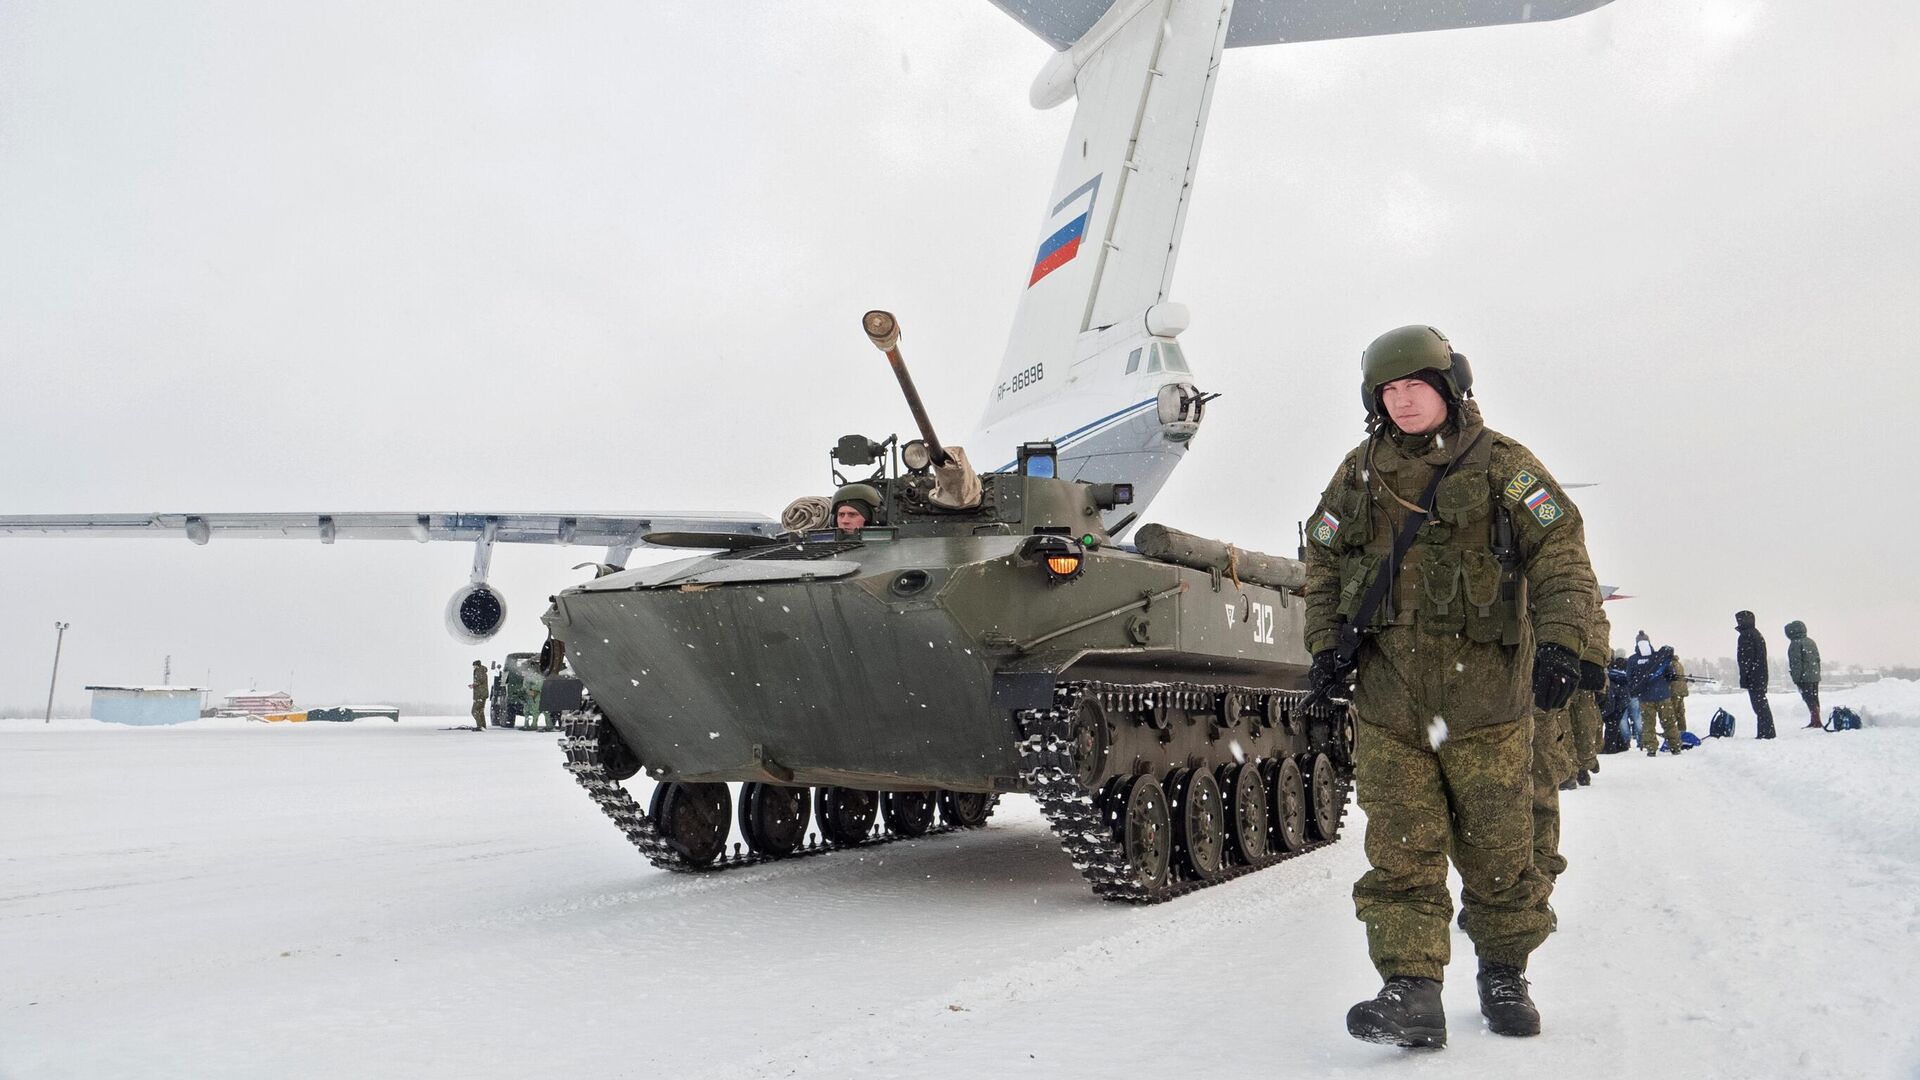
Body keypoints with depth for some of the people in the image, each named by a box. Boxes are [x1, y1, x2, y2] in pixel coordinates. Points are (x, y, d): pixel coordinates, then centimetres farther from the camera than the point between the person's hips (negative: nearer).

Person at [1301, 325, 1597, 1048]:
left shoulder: (1501, 464, 2)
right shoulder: (1358, 474, 12)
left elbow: (1560, 551, -4)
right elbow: (1322, 563, 16)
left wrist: (1559, 641, -17)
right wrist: (1327, 645, 5)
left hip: (1484, 695, -2)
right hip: (1385, 698, 2)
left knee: (1497, 849, 8)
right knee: (1400, 853, -3)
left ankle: (1504, 975, 28)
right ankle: (1411, 992, 0)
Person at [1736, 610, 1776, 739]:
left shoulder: (1746, 635, -13)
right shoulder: (1757, 634, 19)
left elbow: (1746, 659, -18)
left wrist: (1743, 679, -16)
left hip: (1753, 678, -10)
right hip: (1761, 678, 10)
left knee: (1759, 705, -8)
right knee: (1762, 705, 13)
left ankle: (1765, 733, -8)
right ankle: (1767, 732, 16)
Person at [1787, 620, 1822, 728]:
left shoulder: (1795, 644, -12)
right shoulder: (1811, 641, 15)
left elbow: (1796, 663, -16)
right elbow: (1818, 659, 19)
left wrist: (1796, 679, -14)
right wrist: (1817, 674, 24)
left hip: (1805, 678, -9)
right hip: (1815, 676, 9)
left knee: (1809, 700, -8)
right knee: (1814, 699, 13)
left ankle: (1816, 721, -12)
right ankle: (1815, 721, 18)